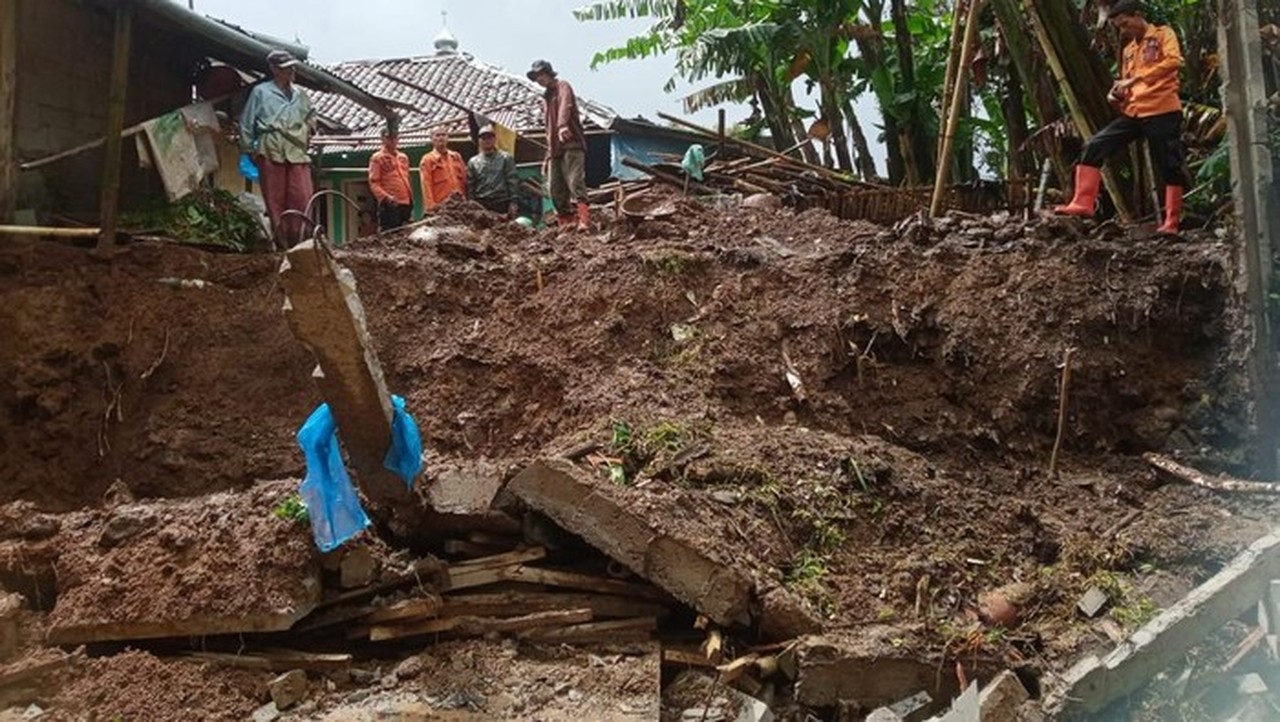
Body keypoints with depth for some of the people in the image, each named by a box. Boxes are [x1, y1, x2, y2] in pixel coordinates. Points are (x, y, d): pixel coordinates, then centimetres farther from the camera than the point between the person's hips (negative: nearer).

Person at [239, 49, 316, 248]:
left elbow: (311, 116, 34)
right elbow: (246, 122, 8)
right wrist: (249, 148, 6)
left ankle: (297, 242, -2)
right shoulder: (260, 92, 6)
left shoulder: (300, 94, 18)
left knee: (302, 198, -8)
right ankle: (281, 243, 1)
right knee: (275, 200, -3)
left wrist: (309, 128, 13)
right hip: (271, 153, -3)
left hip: (297, 153, 3)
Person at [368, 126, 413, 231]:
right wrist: (386, 197, -22)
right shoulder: (377, 158, -1)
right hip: (389, 205, -6)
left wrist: (411, 200, 18)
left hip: (405, 204, 7)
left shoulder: (404, 158, 18)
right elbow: (374, 183, -7)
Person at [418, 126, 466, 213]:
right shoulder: (427, 160, 0)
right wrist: (431, 207, -14)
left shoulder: (456, 156, 15)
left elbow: (464, 179, 16)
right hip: (441, 206, -5)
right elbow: (426, 186, -6)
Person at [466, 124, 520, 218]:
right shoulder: (473, 162, 11)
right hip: (481, 205, 1)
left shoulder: (506, 158, 6)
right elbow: (470, 187, 10)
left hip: (502, 204, -1)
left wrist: (513, 202, -7)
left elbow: (513, 182, 1)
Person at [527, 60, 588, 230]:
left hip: (571, 145, -8)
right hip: (555, 149, 8)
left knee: (575, 182, -22)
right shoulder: (547, 96, 28)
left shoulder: (562, 87, 4)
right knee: (556, 191, 0)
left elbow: (565, 105, -20)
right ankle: (566, 224, 0)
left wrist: (562, 125, -40)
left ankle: (583, 220, -31)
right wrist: (549, 154, 23)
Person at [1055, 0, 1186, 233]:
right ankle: (1083, 203, -13)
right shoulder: (1129, 50, 22)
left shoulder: (1163, 34, 3)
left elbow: (1174, 60, -17)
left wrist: (1136, 78, -25)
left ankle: (1171, 223, 1)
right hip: (1133, 113, 6)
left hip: (1162, 112, -6)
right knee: (1094, 147, -9)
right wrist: (1117, 95, 3)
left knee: (1169, 168, -3)